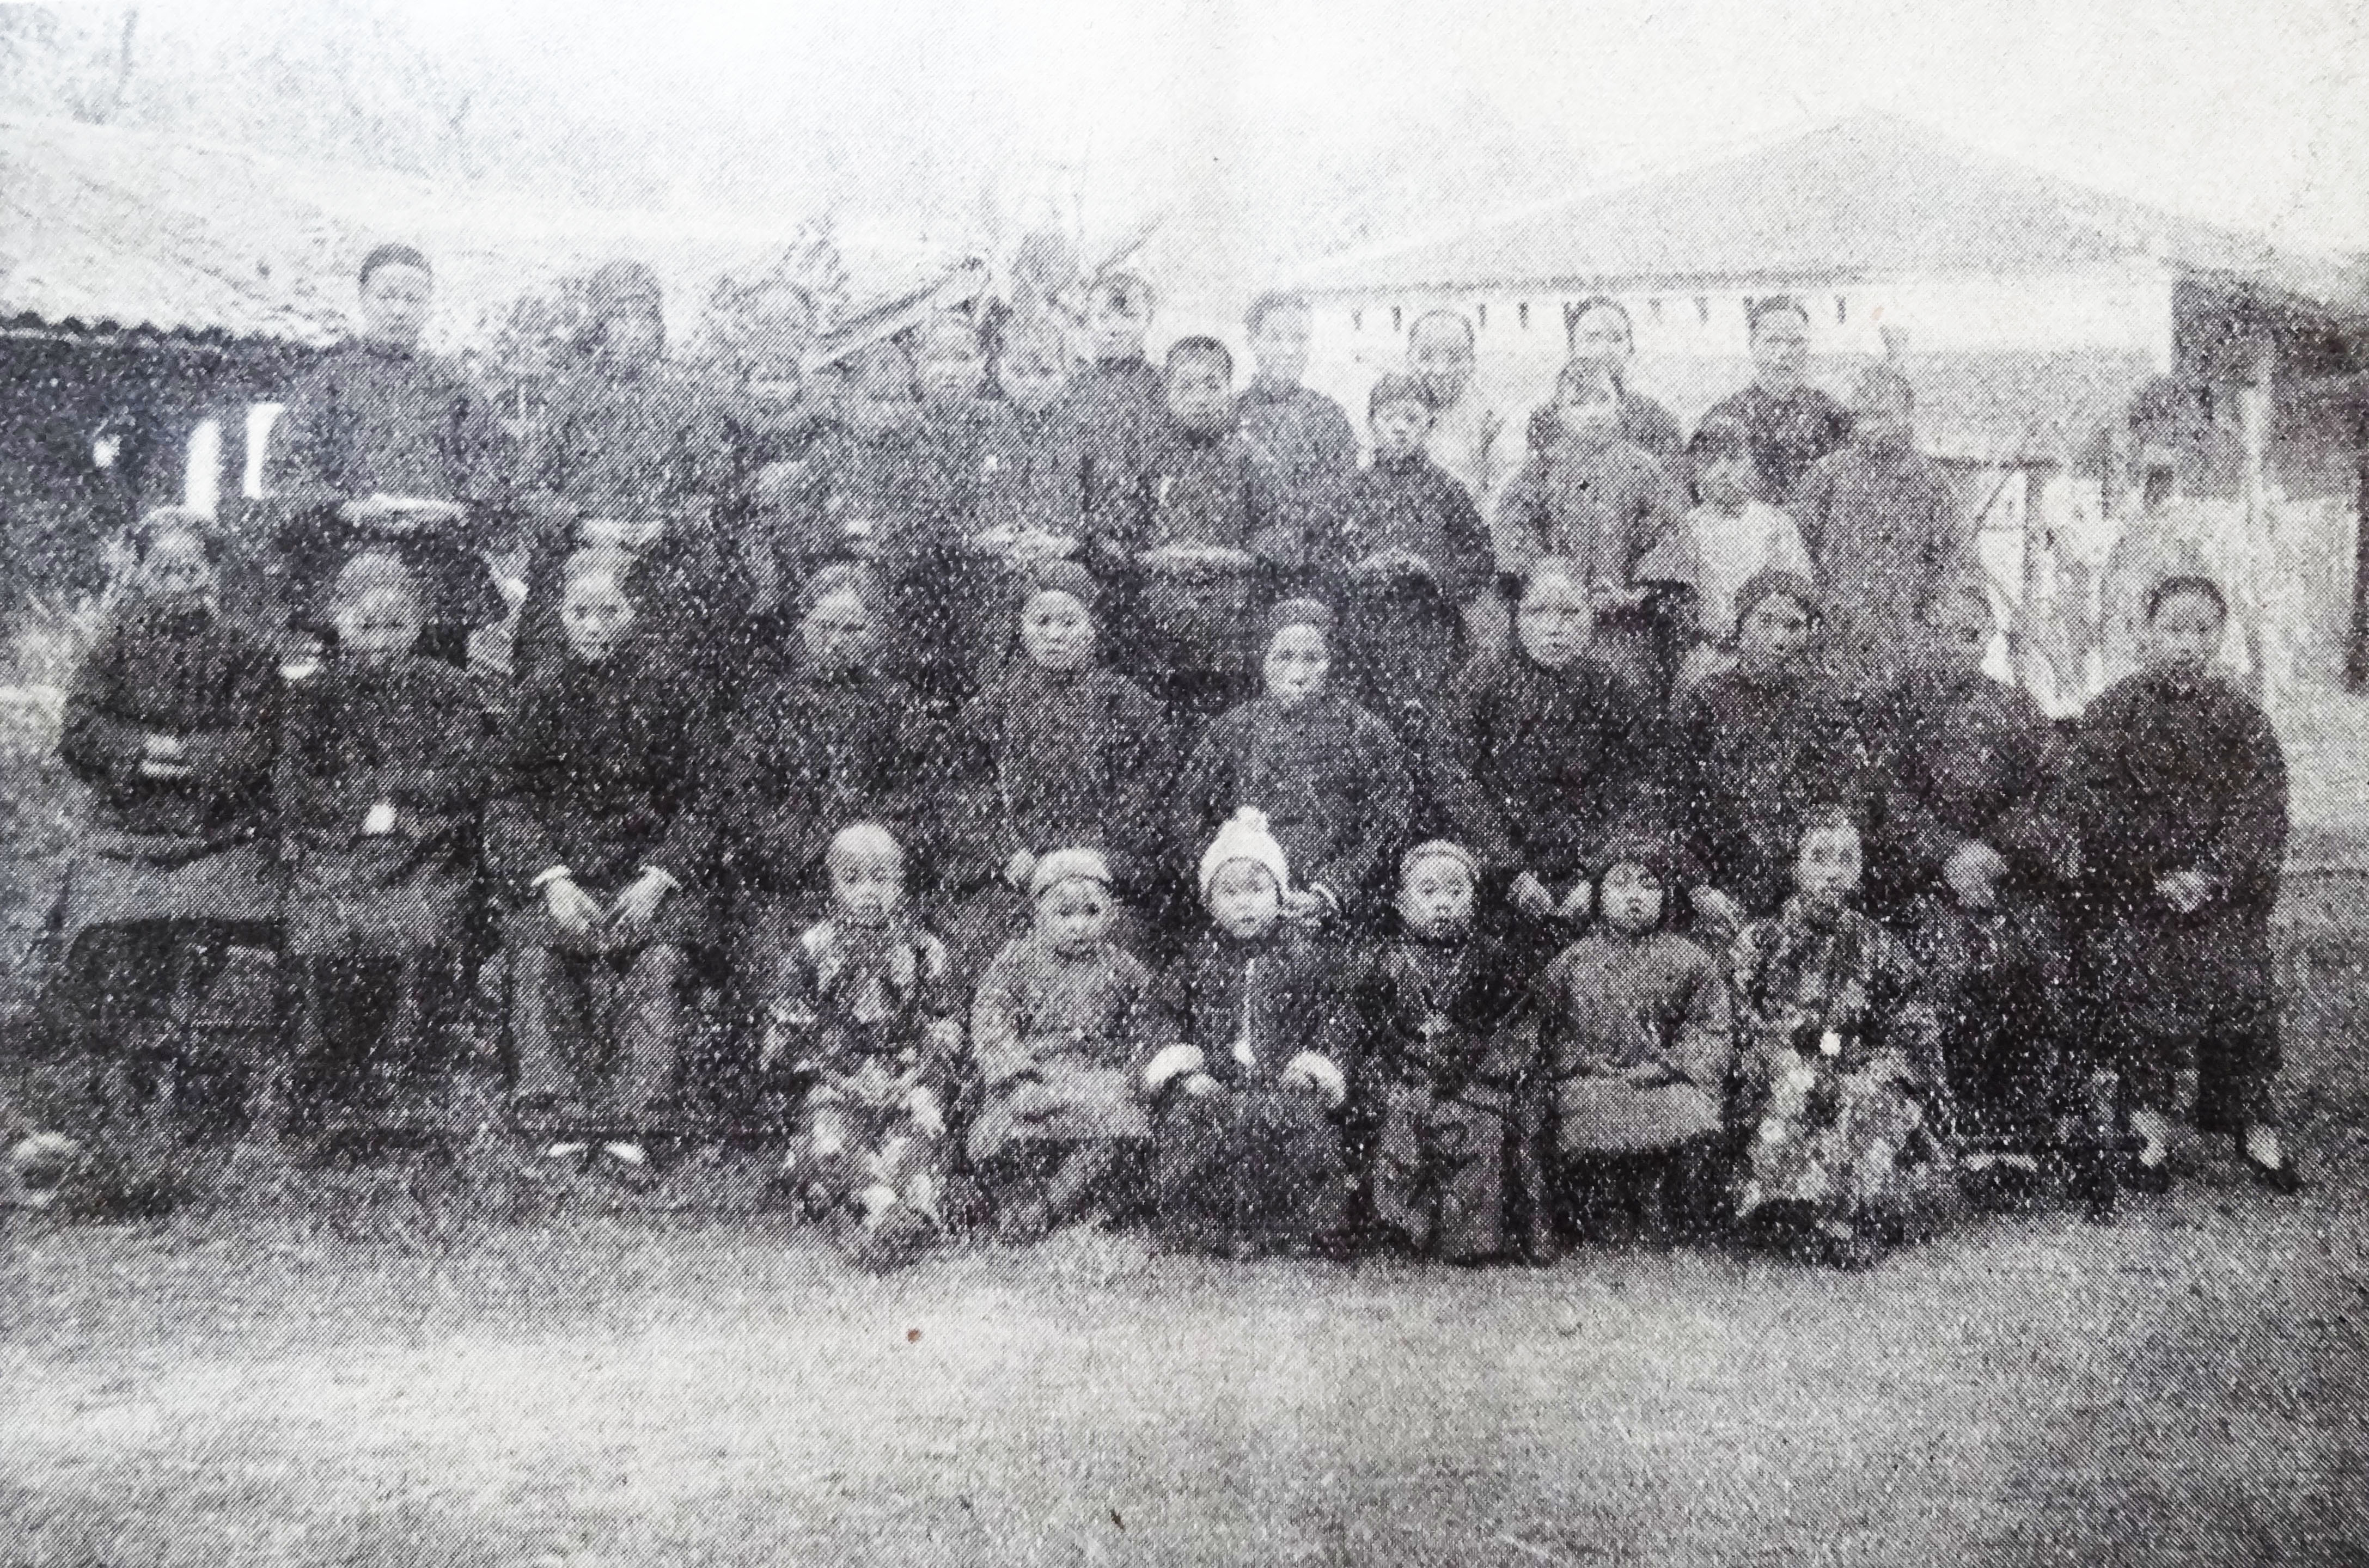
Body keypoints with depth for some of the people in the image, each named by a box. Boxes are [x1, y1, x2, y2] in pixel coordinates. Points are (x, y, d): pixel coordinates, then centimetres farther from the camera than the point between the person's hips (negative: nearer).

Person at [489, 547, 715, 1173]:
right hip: (557, 866, 1)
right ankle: (557, 1123, -24)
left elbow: (694, 802, 2)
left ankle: (632, 1130, -29)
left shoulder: (670, 686, 2)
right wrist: (552, 880, -12)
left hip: (653, 863, -1)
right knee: (539, 956, -26)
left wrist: (657, 880, -13)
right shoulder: (542, 690, 6)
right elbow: (512, 798, 5)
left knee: (659, 959, -28)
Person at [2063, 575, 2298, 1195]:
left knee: (2245, 1003, -2)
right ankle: (2151, 1137, 9)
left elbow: (2262, 812, 0)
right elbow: (2098, 812, -4)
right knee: (2140, 1010, -2)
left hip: (2228, 899, 1)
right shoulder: (2114, 714, 2)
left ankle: (2258, 1134, 10)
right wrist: (2158, 878, -13)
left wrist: (2213, 877, -14)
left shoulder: (2242, 720, 7)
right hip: (2134, 901, -1)